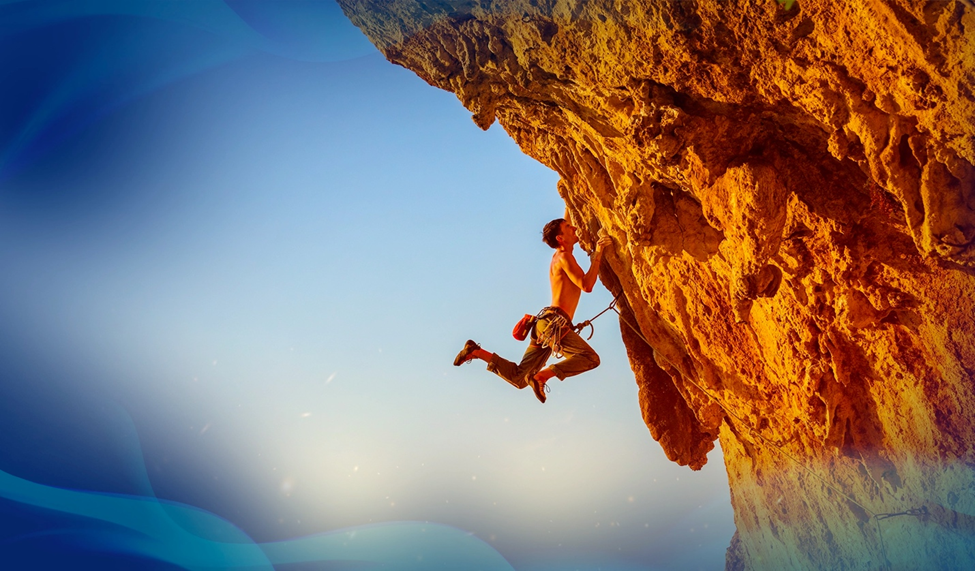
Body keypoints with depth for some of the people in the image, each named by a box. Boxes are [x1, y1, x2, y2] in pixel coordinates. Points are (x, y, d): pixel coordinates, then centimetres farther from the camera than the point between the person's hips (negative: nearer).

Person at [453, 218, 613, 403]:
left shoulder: (559, 256, 20)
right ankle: (542, 376, -23)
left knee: (518, 377, 9)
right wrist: (598, 254, -11)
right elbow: (586, 286, -16)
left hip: (545, 324, 9)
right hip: (554, 323, -9)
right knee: (591, 358, -17)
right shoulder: (564, 257, -7)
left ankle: (476, 352, 6)